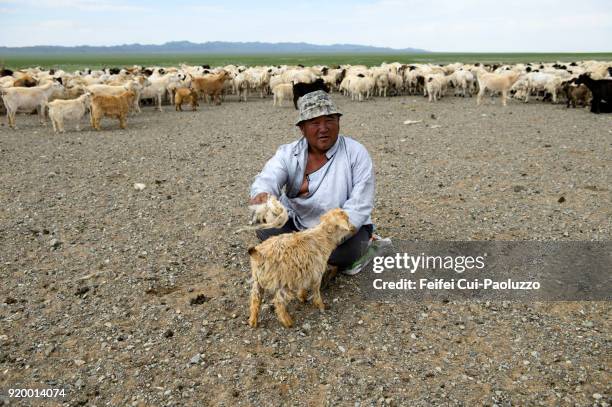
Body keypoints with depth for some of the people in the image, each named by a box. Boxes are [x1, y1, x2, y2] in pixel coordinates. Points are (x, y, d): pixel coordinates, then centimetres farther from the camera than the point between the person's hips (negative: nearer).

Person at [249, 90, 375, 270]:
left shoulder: (356, 153, -13)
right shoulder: (288, 153, -6)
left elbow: (359, 207, -18)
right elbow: (268, 178, -25)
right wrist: (262, 195, -51)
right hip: (296, 224, 2)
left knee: (347, 250, -32)